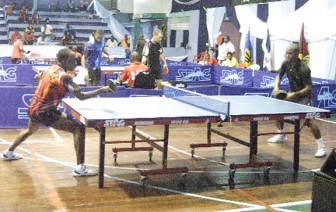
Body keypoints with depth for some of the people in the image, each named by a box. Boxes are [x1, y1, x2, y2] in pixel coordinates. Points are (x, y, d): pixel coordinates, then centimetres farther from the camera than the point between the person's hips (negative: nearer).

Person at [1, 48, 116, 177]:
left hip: (33, 108, 9)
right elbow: (81, 96, -26)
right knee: (79, 128, -12)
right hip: (46, 112, -9)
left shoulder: (50, 69, 7)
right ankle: (80, 168, -20)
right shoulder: (65, 76, -18)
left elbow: (37, 77, 29)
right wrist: (102, 90, -26)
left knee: (31, 131, 39)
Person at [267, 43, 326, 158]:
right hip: (292, 93, 8)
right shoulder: (286, 64, -9)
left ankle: (321, 147, -16)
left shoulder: (304, 69, -29)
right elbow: (279, 76, 5)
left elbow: (309, 88, -25)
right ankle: (281, 135, 33)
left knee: (308, 119, -24)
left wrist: (294, 94, -35)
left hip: (304, 96, -8)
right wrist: (276, 87, -14)